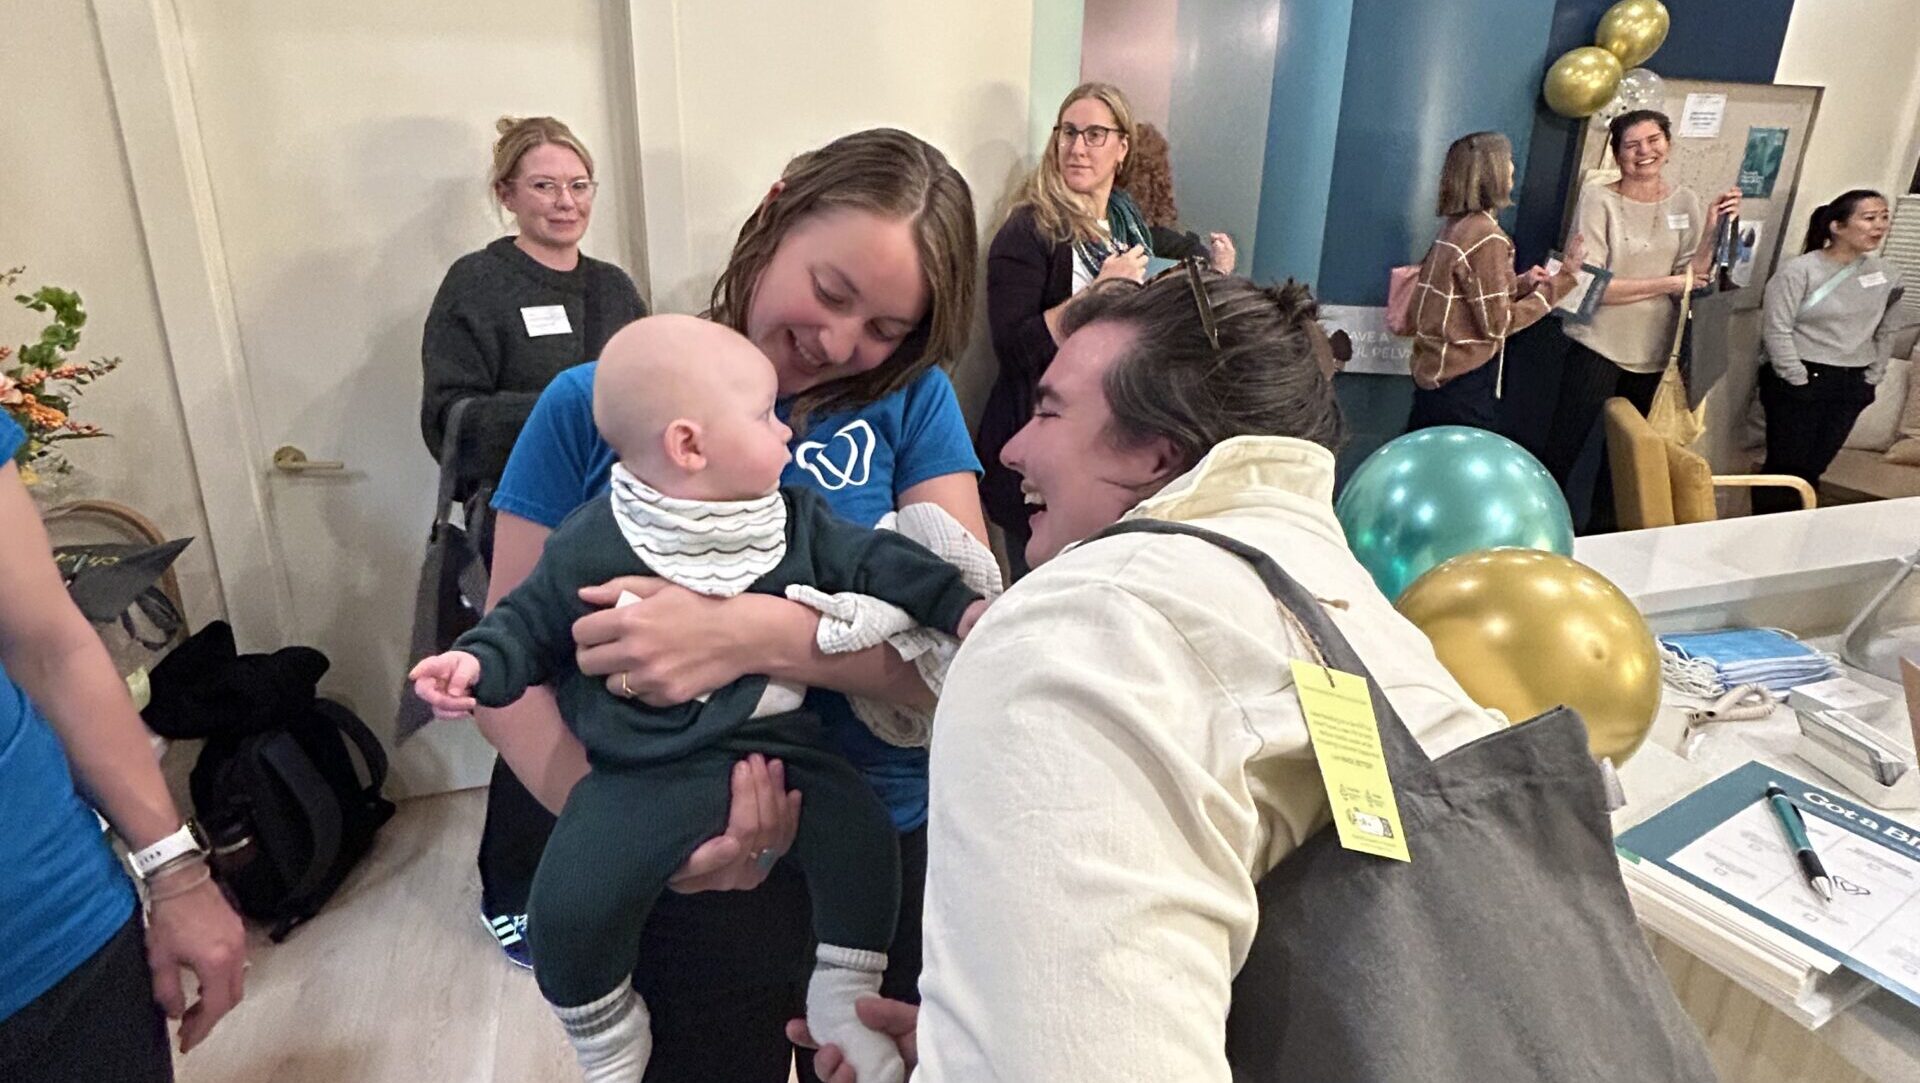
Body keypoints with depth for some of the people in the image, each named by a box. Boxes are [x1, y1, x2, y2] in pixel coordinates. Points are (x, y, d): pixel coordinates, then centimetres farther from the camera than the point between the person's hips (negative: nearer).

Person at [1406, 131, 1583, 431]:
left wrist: (1523, 283, 7)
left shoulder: (1457, 226, 8)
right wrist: (1561, 279, -12)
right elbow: (1497, 323, -16)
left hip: (1435, 372, 9)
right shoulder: (1487, 237, -18)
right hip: (1463, 384, -9)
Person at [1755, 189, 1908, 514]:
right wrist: (1800, 382, -13)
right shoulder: (1799, 270, -12)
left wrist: (1871, 379, 9)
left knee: (1813, 468, 10)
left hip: (1850, 386, 5)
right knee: (1787, 466, -2)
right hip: (1799, 381, -5)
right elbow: (1777, 331, -14)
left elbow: (1887, 331, 15)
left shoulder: (1886, 275, 6)